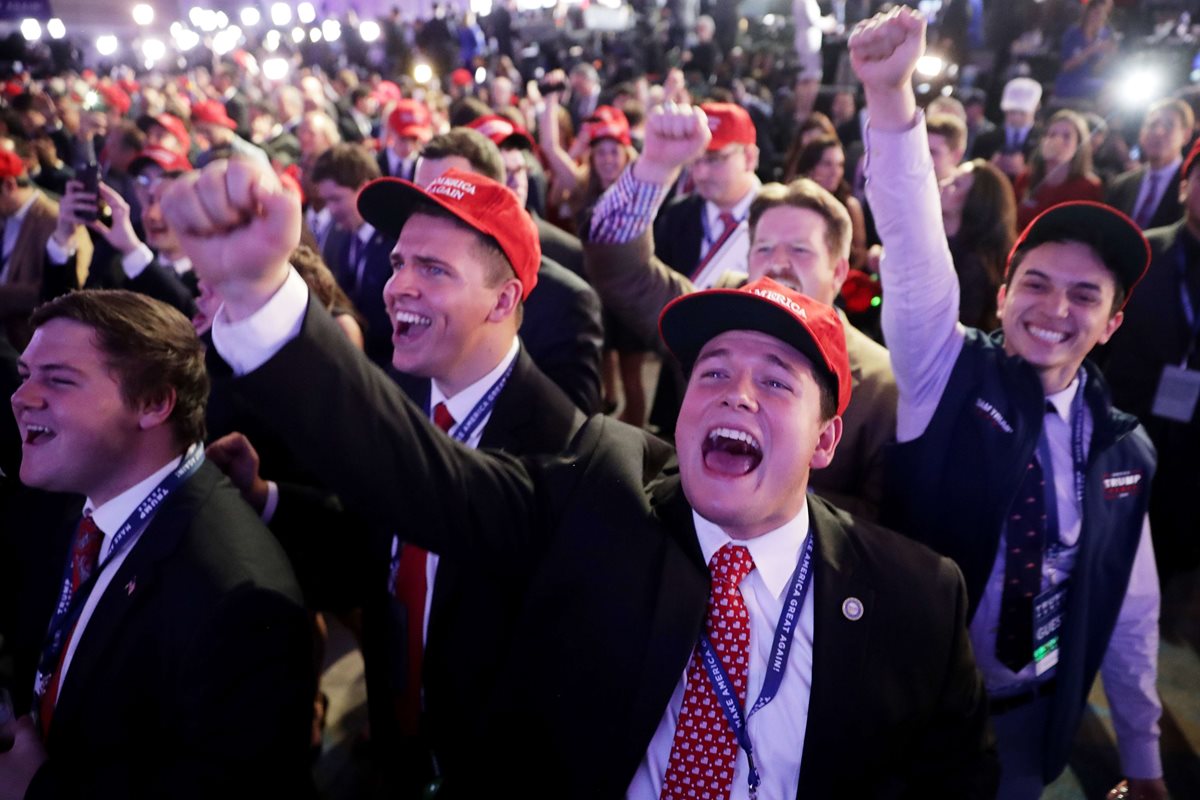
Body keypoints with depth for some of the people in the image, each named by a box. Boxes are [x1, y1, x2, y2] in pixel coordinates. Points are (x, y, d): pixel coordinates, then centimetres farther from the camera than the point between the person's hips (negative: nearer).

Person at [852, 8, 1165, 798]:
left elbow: (1131, 612, 5)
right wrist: (893, 96, -45)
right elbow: (915, 250, -31)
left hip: (1033, 715, 3)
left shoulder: (1125, 447, -4)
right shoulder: (950, 372, -14)